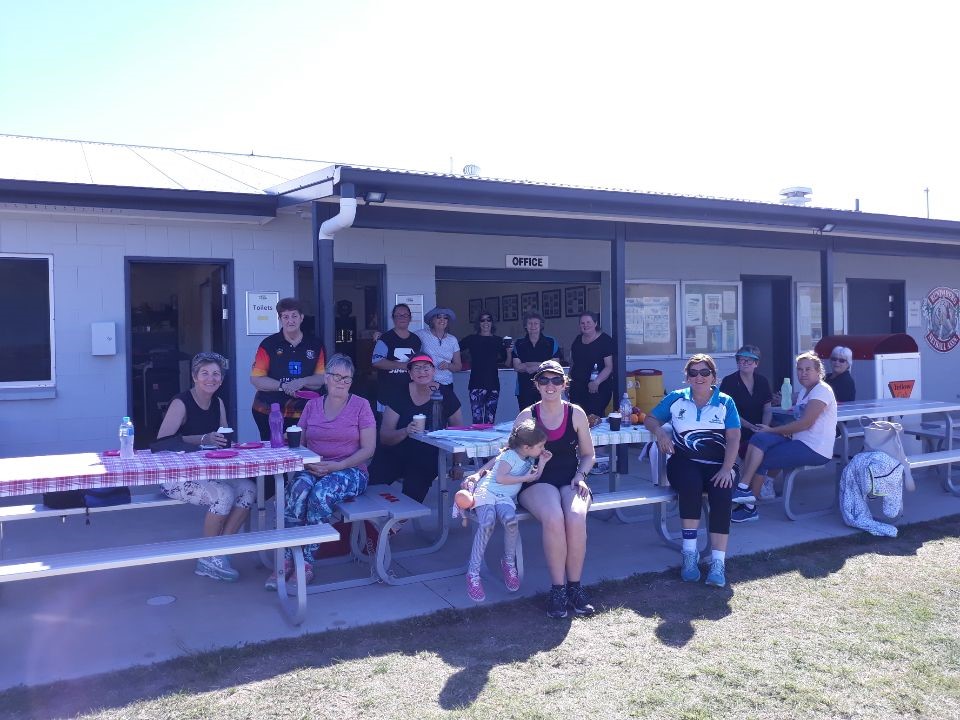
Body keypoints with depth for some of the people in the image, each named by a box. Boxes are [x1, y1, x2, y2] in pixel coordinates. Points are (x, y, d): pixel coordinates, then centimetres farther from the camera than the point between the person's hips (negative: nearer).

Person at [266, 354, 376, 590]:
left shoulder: (360, 406, 2)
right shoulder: (312, 406, 13)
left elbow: (368, 449, -4)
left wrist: (336, 466, -16)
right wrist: (308, 464, -12)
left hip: (350, 471, -3)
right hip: (312, 469, 3)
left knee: (321, 493, -35)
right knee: (298, 489, -32)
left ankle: (307, 561, -25)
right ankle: (287, 559, -28)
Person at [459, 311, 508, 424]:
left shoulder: (498, 340, 12)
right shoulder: (472, 339, 5)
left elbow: (506, 362, 16)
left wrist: (509, 351, 0)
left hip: (493, 384, 3)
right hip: (477, 384, -3)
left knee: (490, 421, 5)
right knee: (477, 420, -10)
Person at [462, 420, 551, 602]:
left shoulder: (529, 459, 15)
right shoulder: (509, 456, -10)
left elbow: (533, 480, 13)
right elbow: (501, 478, -19)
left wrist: (542, 463, 4)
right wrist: (524, 478, -13)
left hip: (505, 497, 5)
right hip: (487, 490, -5)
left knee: (511, 520, -31)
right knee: (487, 523, -34)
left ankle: (509, 562, -9)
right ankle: (473, 572, -26)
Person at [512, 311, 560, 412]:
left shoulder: (551, 343, 6)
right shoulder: (518, 344, 9)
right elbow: (517, 367, -1)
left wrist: (527, 366, -8)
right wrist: (541, 365, -10)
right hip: (524, 390, 1)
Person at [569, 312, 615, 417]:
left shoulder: (605, 340, -5)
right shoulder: (577, 340, 13)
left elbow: (609, 367, -12)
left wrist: (596, 382, -25)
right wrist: (569, 381, 16)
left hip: (598, 389, -5)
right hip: (577, 388, 5)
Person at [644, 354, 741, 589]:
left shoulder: (725, 402, 10)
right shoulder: (676, 399, 13)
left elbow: (733, 438, 1)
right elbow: (650, 418, 15)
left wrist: (726, 469, -13)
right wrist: (660, 432, -9)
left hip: (718, 465, 0)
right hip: (685, 462, 0)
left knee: (721, 494, -31)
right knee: (690, 483, -35)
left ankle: (718, 563, -29)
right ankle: (689, 553, -28)